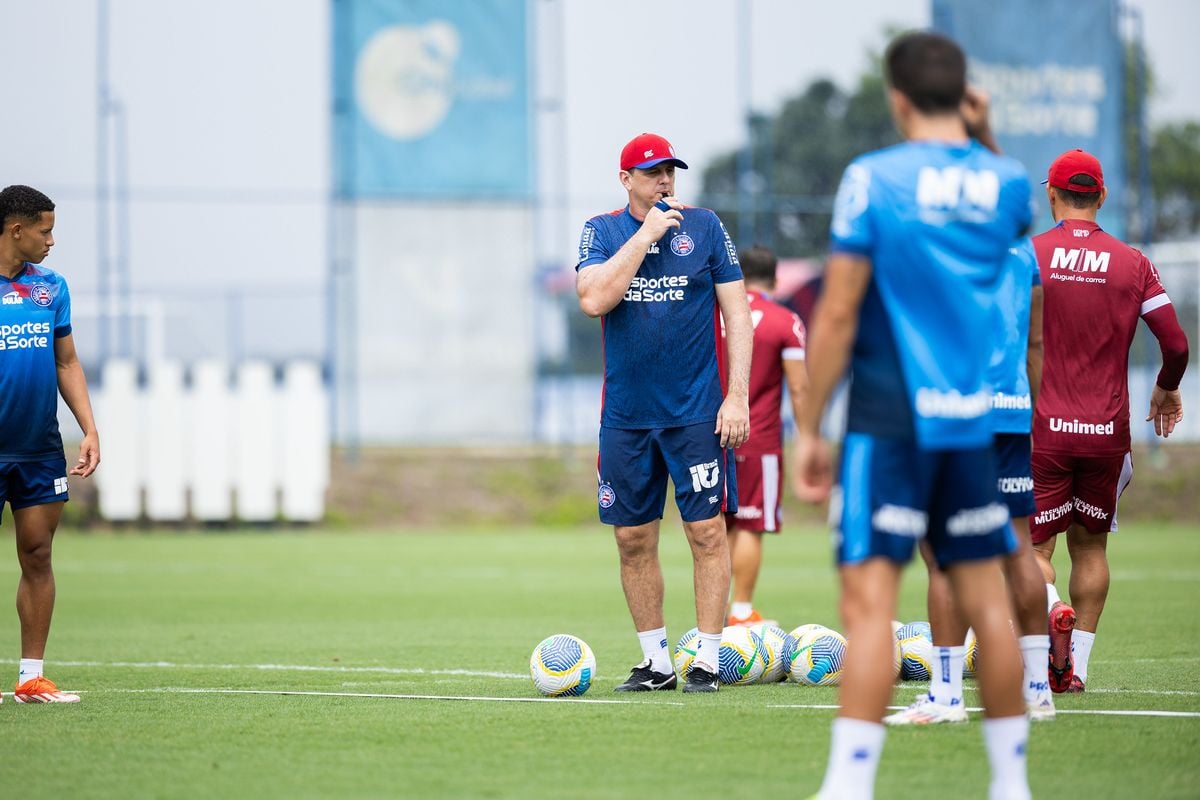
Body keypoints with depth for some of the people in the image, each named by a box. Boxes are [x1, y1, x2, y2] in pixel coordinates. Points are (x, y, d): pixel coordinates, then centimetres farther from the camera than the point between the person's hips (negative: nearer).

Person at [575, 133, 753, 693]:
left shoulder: (703, 226, 3)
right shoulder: (600, 232, 5)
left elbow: (736, 311, 2)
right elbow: (593, 300, -12)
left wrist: (737, 395, -6)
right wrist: (646, 234, -12)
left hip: (697, 413, -2)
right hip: (625, 413, 2)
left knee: (707, 532, -5)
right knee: (633, 540, 5)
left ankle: (707, 660, 0)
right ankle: (657, 662, 15)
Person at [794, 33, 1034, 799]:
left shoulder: (873, 178, -8)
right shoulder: (1005, 182, 4)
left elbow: (837, 315, -9)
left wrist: (810, 427, -4)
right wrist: (981, 137, 21)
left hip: (889, 420, -5)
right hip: (971, 421, 5)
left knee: (871, 599, -10)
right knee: (987, 599, 11)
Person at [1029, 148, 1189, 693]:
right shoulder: (1132, 263, 1)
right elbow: (1176, 345, 0)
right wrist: (1166, 388, 20)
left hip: (1043, 429, -2)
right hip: (1107, 431, 2)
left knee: (1034, 547, 4)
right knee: (1090, 546, 15)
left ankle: (1049, 609, -27)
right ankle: (1076, 665, 12)